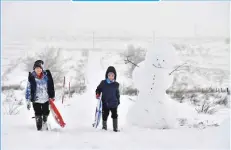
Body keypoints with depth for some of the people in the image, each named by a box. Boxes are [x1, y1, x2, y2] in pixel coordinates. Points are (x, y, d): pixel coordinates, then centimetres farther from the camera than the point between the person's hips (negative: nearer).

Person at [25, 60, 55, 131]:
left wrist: (52, 97, 10)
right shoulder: (31, 77, -8)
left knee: (46, 114, 15)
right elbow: (28, 89, -3)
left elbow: (51, 86, 7)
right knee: (38, 116, -2)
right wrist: (28, 101, -5)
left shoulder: (46, 75, -4)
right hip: (36, 100, -2)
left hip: (46, 99, 2)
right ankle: (39, 129, 14)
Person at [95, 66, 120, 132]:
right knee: (105, 115, 11)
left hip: (114, 103, 0)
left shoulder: (116, 84, -1)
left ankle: (115, 128, 15)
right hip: (105, 103, 0)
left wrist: (118, 101, 9)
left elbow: (117, 93, 10)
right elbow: (98, 89, 8)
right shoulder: (103, 83, -6)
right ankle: (104, 127, 30)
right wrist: (97, 94, -9)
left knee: (115, 115, 3)